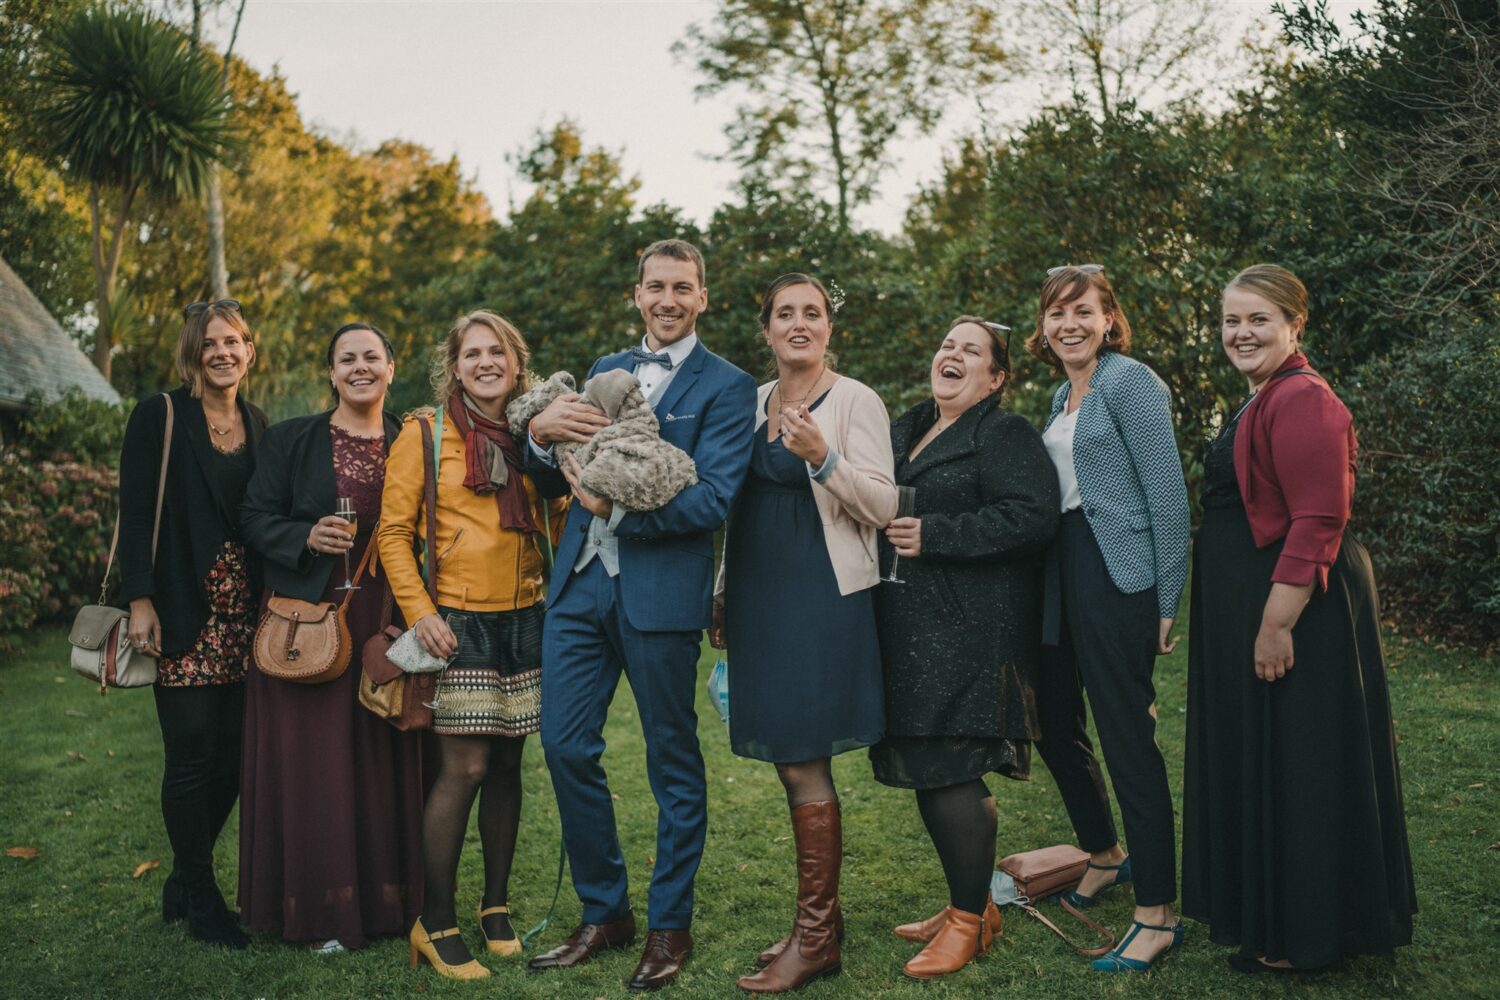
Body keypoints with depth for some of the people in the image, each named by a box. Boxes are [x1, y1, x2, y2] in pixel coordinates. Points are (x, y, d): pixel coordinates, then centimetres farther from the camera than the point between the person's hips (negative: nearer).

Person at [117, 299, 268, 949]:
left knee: (233, 750, 5)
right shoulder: (159, 418, -3)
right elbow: (136, 512, -7)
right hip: (184, 610, -5)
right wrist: (140, 601, -14)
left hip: (244, 611, 5)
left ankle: (183, 883, 23)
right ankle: (201, 899, 13)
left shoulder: (257, 424, 13)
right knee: (191, 752, -2)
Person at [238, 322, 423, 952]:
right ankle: (321, 908, 10)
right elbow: (255, 519, 2)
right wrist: (307, 536, -17)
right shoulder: (290, 441, 4)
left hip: (387, 624, 2)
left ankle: (387, 898, 17)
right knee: (315, 761, 0)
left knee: (386, 758, 5)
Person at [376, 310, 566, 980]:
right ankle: (435, 924, 4)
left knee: (506, 764, 9)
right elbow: (393, 530, -3)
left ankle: (496, 906, 22)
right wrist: (419, 612, -12)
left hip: (524, 618, 4)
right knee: (463, 767, -8)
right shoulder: (424, 433, -1)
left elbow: (557, 519, 19)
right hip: (458, 620, -4)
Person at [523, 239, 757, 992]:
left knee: (673, 761, 6)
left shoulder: (727, 387, -2)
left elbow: (713, 499, -14)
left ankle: (670, 924, 21)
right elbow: (555, 483, 13)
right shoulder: (603, 371, 16)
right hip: (580, 585, 5)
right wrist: (542, 431, -8)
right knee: (565, 745, 5)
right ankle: (604, 912, 22)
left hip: (661, 592, -5)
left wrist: (617, 507, -19)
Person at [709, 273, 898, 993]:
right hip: (760, 597, 7)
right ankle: (822, 916, 25)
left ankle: (815, 938, 8)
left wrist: (822, 458, -26)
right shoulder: (754, 402, 14)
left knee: (802, 763, -5)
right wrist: (722, 595, 20)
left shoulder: (855, 401, -5)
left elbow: (883, 507, -11)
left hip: (822, 599, -7)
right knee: (792, 762, 12)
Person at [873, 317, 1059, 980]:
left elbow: (1030, 518, -19)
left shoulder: (1006, 436, -6)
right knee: (932, 772, 11)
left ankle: (970, 918, 8)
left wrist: (932, 536, -18)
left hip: (970, 633, -8)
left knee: (948, 771, -8)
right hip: (912, 632, 8)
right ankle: (970, 903, 26)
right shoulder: (903, 432, 19)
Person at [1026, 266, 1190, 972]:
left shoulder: (1130, 383, -9)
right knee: (1054, 724, 16)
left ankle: (1157, 915, 4)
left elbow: (1168, 496, -14)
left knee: (1127, 738, -6)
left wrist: (1167, 602, -16)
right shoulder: (1064, 396, 16)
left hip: (1117, 575, -9)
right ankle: (1105, 856, 39)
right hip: (1062, 573, 9)